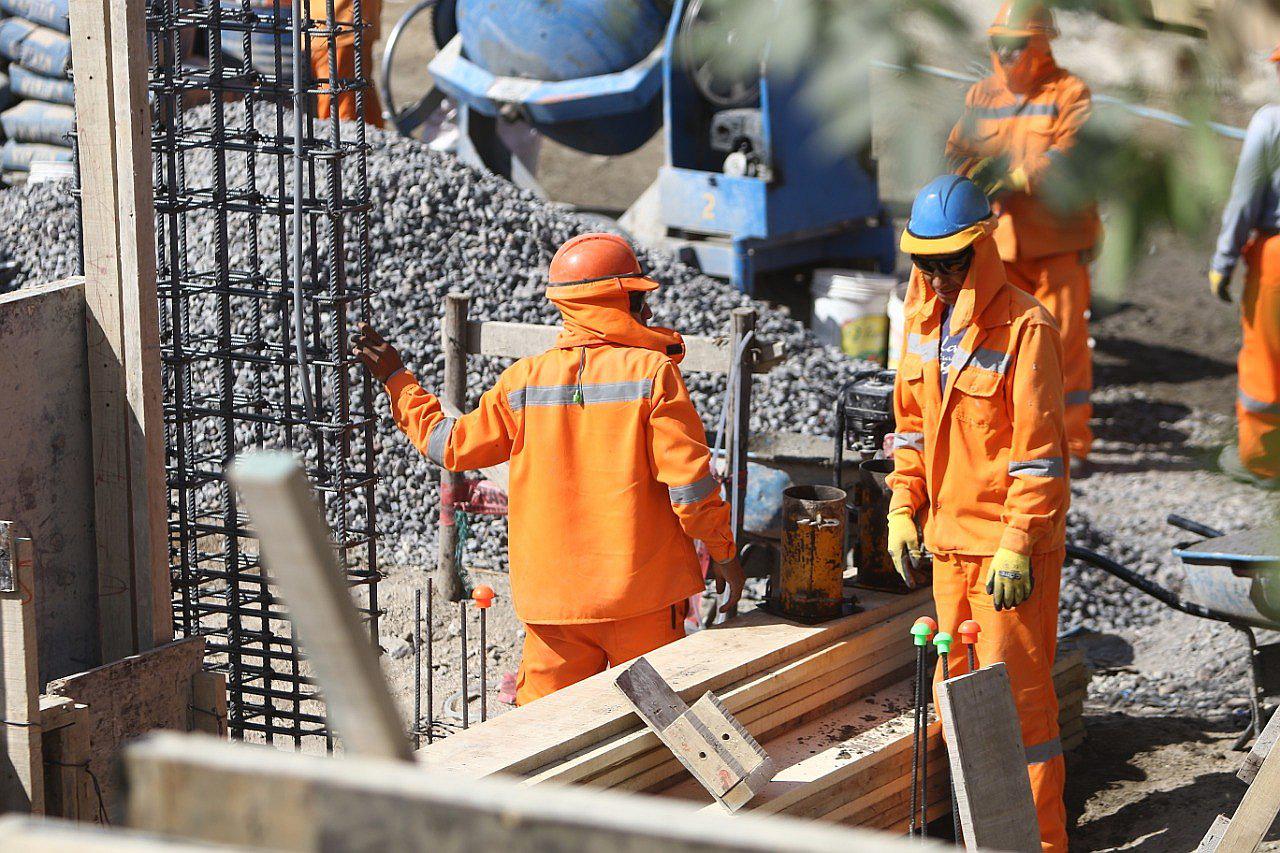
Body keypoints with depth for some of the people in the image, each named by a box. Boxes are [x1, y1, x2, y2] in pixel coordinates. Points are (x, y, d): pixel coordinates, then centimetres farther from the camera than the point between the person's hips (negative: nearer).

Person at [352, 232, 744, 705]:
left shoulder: (524, 380, 0)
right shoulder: (652, 373, -9)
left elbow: (451, 445, 10)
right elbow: (688, 477, -11)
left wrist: (395, 380, 22)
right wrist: (723, 553, 2)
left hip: (554, 591, 3)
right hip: (643, 592, -2)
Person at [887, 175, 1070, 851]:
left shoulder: (1024, 327, -15)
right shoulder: (923, 320, 8)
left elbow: (1038, 447, -15)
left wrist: (1019, 544, -18)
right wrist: (903, 509, 9)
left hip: (1009, 543, -7)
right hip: (948, 539, 7)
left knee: (1016, 694, -4)